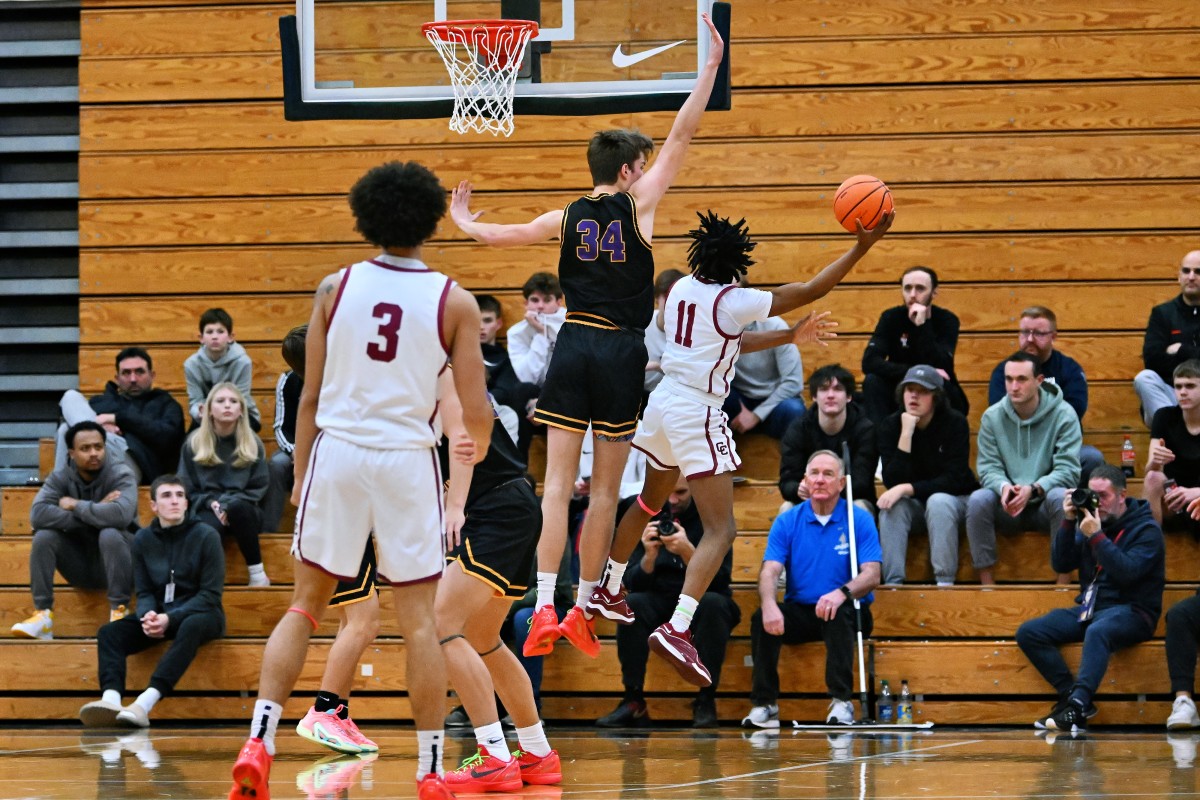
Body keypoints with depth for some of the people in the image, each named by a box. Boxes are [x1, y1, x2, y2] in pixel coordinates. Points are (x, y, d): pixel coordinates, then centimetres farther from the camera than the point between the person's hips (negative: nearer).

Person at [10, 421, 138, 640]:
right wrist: (95, 513, -26)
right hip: (80, 565, 3)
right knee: (44, 536, -20)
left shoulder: (120, 475, -13)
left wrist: (76, 506, -22)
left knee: (110, 534, -34)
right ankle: (43, 615, -22)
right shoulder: (60, 479, -5)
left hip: (115, 563, -3)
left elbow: (120, 515, -35)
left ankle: (119, 613, -26)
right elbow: (38, 515, -23)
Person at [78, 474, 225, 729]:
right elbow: (144, 592, 8)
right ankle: (111, 699, -45)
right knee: (109, 632, -20)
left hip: (200, 613, -5)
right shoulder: (143, 540, 4)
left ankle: (146, 702, -56)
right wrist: (147, 615, -17)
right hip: (160, 614, 5)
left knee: (191, 628, -40)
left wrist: (170, 619, -24)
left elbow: (210, 594, -11)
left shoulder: (205, 536, -7)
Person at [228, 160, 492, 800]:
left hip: (335, 451, 2)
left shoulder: (336, 288, 2)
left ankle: (259, 742, -2)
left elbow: (310, 396, 4)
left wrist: (300, 477, 12)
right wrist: (479, 448, 22)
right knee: (419, 620, 5)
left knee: (304, 607, 11)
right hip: (407, 459, -1)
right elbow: (476, 410, -1)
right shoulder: (453, 302, -2)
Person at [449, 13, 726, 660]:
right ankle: (581, 609, 8)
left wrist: (463, 222, 38)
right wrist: (711, 66, 2)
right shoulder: (637, 205, -1)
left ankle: (544, 608, -14)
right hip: (621, 352, -2)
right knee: (605, 490, 6)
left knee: (558, 482, -2)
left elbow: (500, 236, 16)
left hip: (573, 345, 2)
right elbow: (683, 134, -2)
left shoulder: (567, 218, 7)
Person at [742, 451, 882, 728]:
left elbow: (872, 575, -12)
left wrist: (842, 593, -34)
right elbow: (770, 570, -6)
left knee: (840, 615, -36)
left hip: (847, 614, -2)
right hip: (799, 612, 2)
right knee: (762, 618, -26)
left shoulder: (860, 520, -2)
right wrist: (769, 604, -29)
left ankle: (842, 702, -34)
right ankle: (764, 705, -23)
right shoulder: (787, 522, 4)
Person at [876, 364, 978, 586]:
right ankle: (893, 583, -32)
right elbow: (892, 482, -18)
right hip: (916, 505, 2)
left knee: (938, 501, -35)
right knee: (892, 506, -30)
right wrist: (906, 434, -27)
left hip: (955, 499, -2)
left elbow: (954, 479, -20)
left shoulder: (955, 423, -16)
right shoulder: (891, 426, -9)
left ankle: (945, 582, -34)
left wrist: (907, 488, -31)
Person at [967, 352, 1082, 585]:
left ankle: (1063, 588, -29)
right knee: (978, 500, -28)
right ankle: (987, 587, -24)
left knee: (1061, 496, -35)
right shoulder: (992, 417, -1)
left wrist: (1033, 489, -32)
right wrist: (1003, 487, -28)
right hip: (1008, 506, 2)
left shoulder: (1063, 415, -9)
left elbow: (1068, 469, -15)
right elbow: (988, 467, -4)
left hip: (1045, 506, -2)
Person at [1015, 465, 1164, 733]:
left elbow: (1127, 572, -18)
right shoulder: (1089, 522, 14)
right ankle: (1072, 697, -20)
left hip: (1130, 610, -7)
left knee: (1098, 631, -41)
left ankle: (1078, 705, -54)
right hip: (1089, 609, 7)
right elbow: (1061, 564, 10)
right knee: (1028, 633, -10)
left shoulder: (1146, 530, -4)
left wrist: (1097, 537, -20)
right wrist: (1068, 523, -1)